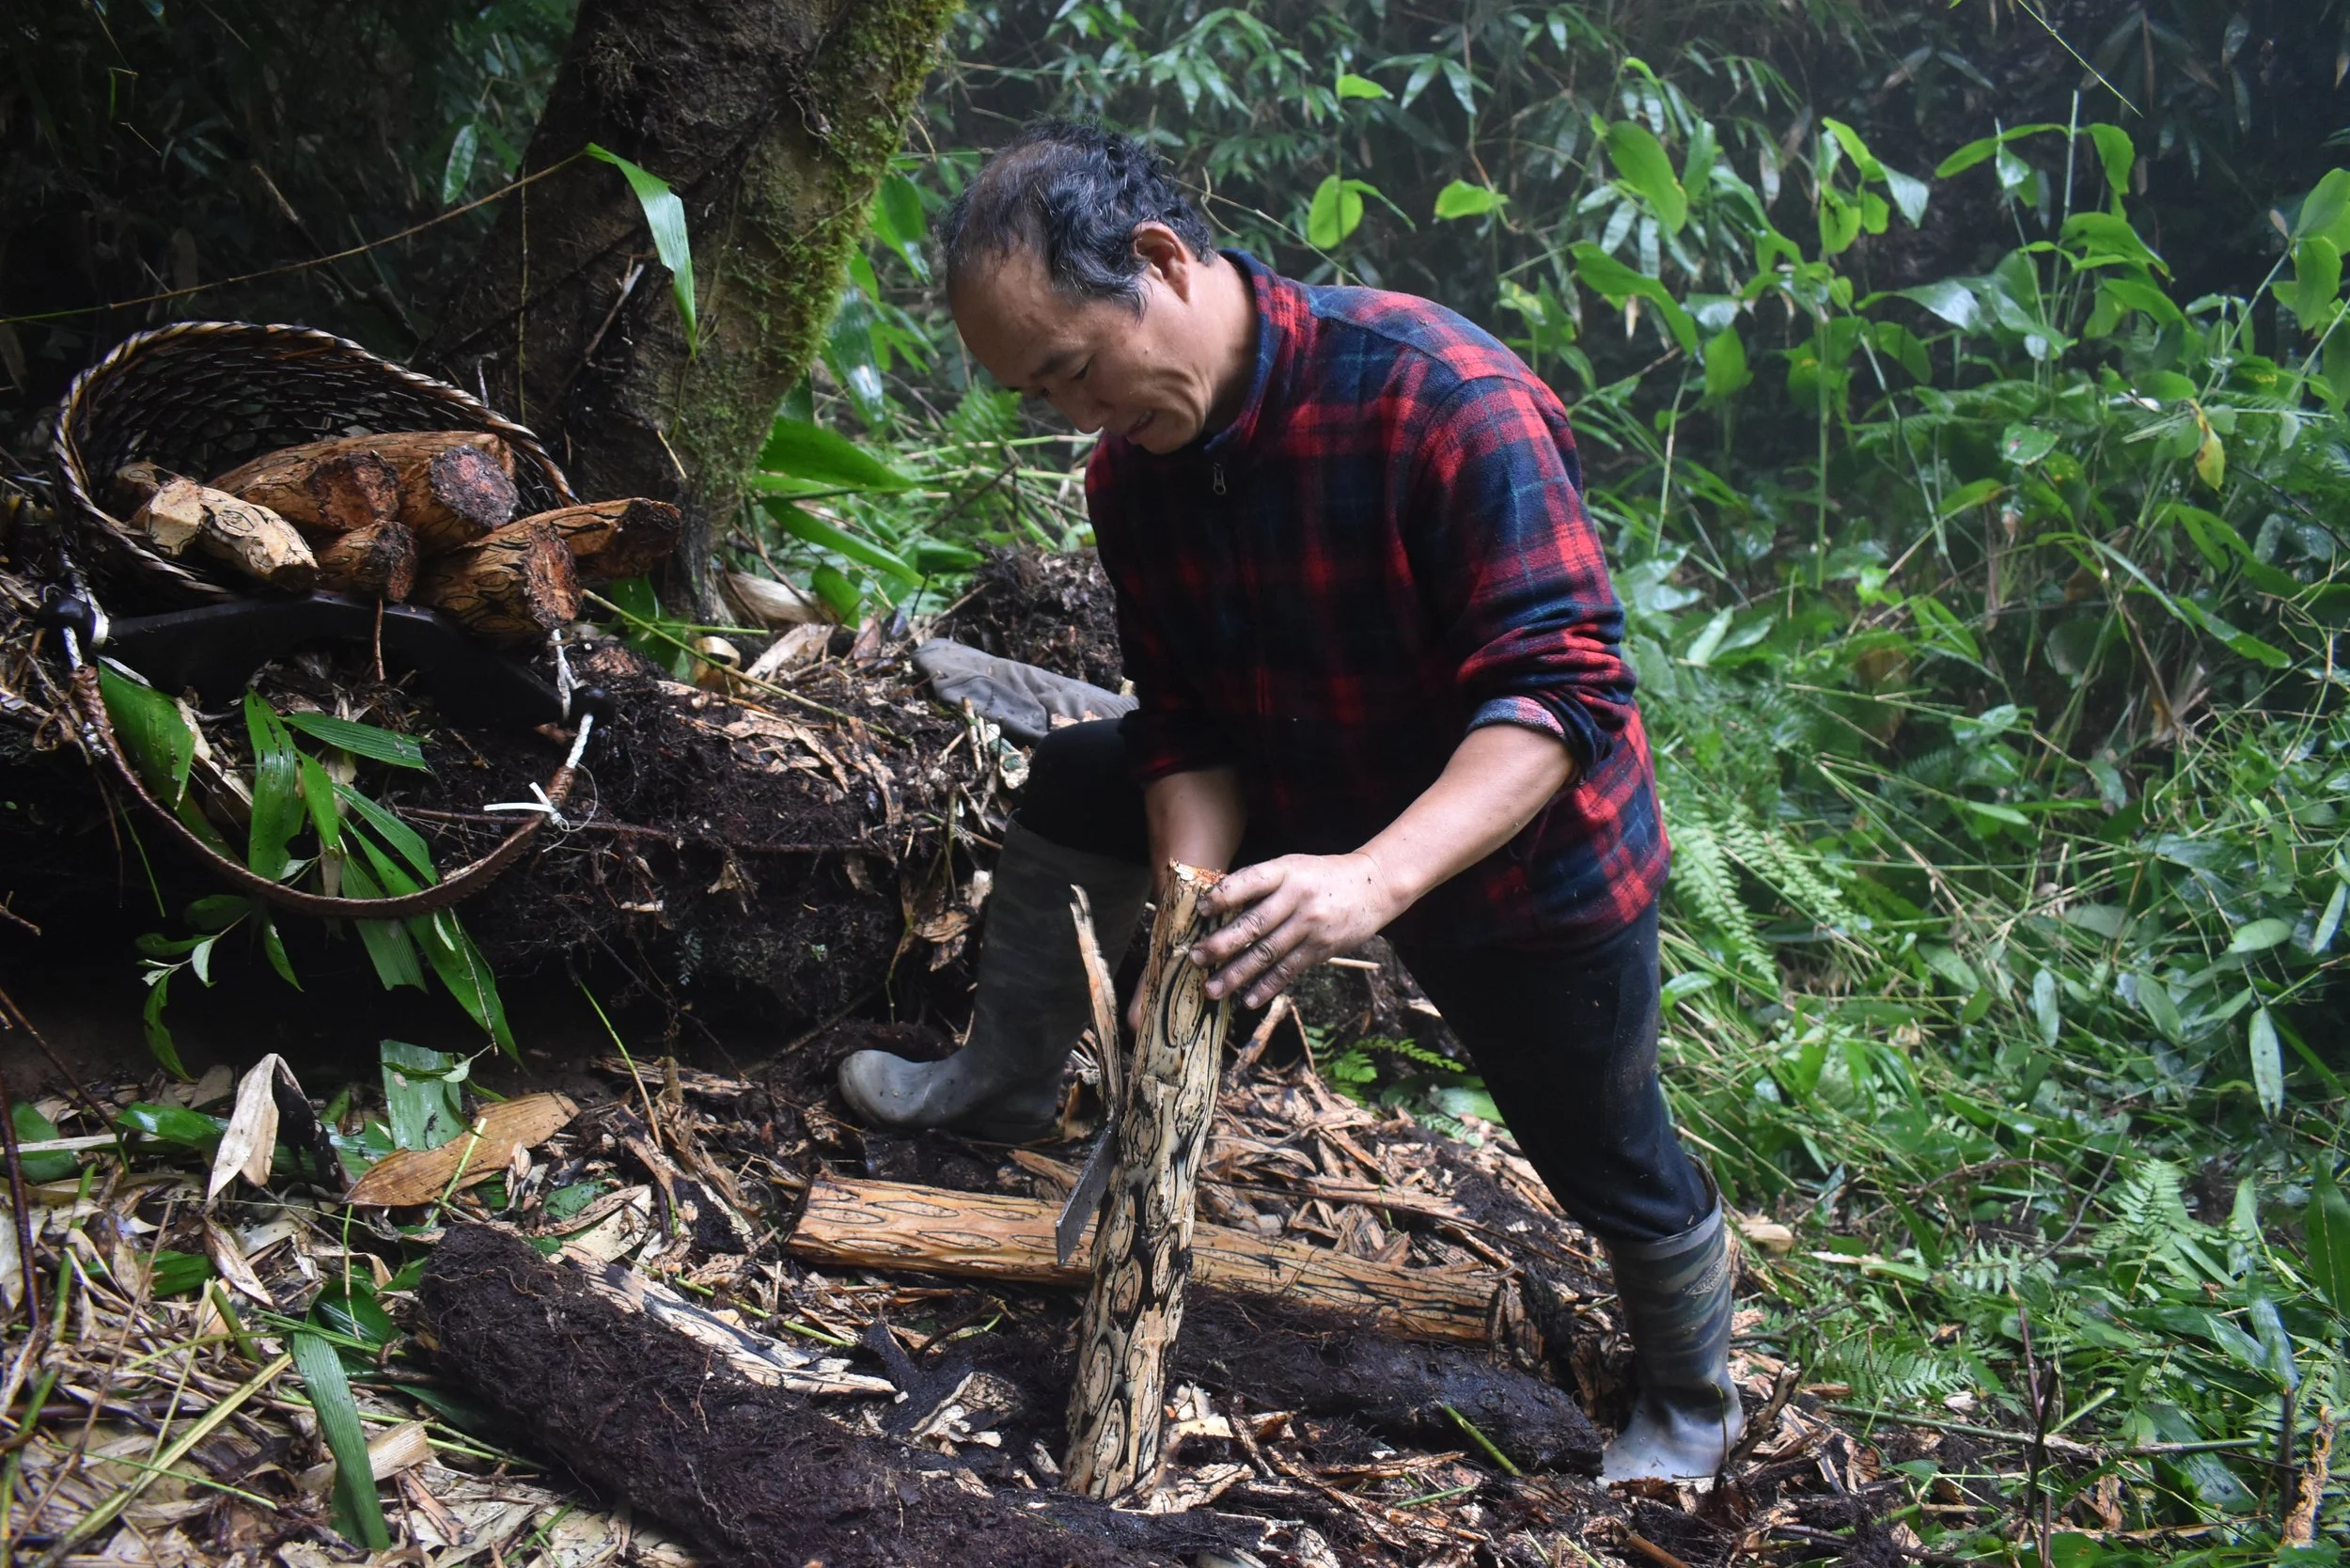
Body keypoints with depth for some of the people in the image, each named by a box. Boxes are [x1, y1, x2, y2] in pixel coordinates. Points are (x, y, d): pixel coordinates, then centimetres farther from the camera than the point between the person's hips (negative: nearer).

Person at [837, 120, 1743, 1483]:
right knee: (1070, 788, 9)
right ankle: (1005, 1087, 31)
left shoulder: (1442, 395, -35)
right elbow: (1189, 727, -8)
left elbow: (1558, 688, -39)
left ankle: (1693, 1407, 38)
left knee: (1615, 1171, 7)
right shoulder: (1135, 468, -11)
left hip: (1526, 861, -6)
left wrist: (1377, 878, -52)